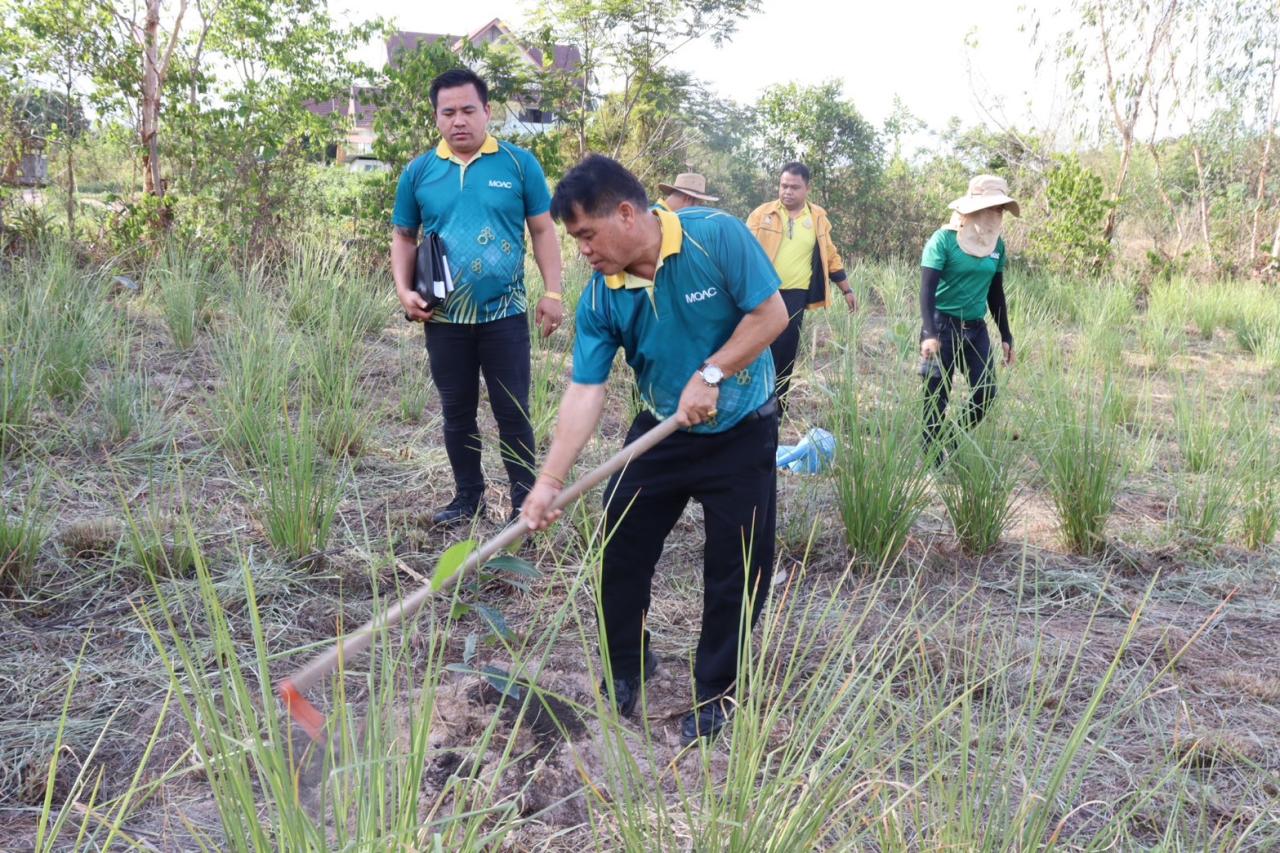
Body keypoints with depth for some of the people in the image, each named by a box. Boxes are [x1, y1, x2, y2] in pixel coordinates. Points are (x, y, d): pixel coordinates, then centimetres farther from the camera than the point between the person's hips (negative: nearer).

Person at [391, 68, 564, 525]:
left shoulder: (519, 163, -2)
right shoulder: (419, 172, 4)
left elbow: (543, 230, 2)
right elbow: (404, 236, 12)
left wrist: (552, 292, -5)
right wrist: (404, 289, -3)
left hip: (505, 315, -2)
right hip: (444, 319, 3)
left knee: (513, 412, 3)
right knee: (457, 413, 12)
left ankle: (526, 500, 15)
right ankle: (468, 496, 27)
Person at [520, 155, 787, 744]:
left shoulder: (717, 236, -21)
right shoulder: (600, 299, -12)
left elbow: (771, 313, -18)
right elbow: (586, 390, -14)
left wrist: (711, 375, -24)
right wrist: (550, 480, -20)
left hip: (741, 433, -3)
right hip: (662, 431, 3)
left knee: (736, 573, 3)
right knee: (620, 551, 4)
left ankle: (715, 694, 23)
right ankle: (625, 667, 30)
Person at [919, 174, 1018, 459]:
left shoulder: (997, 245, 6)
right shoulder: (944, 239, -12)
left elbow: (996, 293, 15)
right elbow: (927, 289, -17)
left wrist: (1006, 336, 15)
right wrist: (929, 334, -28)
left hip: (976, 328, 6)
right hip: (943, 325, -6)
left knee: (986, 393, 1)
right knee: (937, 396, -1)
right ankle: (931, 456, 13)